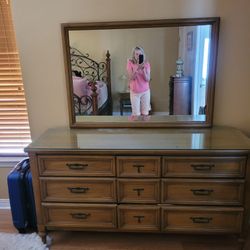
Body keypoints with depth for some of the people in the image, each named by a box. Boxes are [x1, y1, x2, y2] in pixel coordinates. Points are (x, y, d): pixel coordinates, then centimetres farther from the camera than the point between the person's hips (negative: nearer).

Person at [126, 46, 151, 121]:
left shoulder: (146, 64, -5)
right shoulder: (130, 63, -8)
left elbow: (147, 79, -11)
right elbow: (131, 78, -16)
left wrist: (143, 69, -24)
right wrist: (137, 68, -28)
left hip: (145, 91, 1)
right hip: (134, 91, -1)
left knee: (145, 114, 11)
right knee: (135, 115, 7)